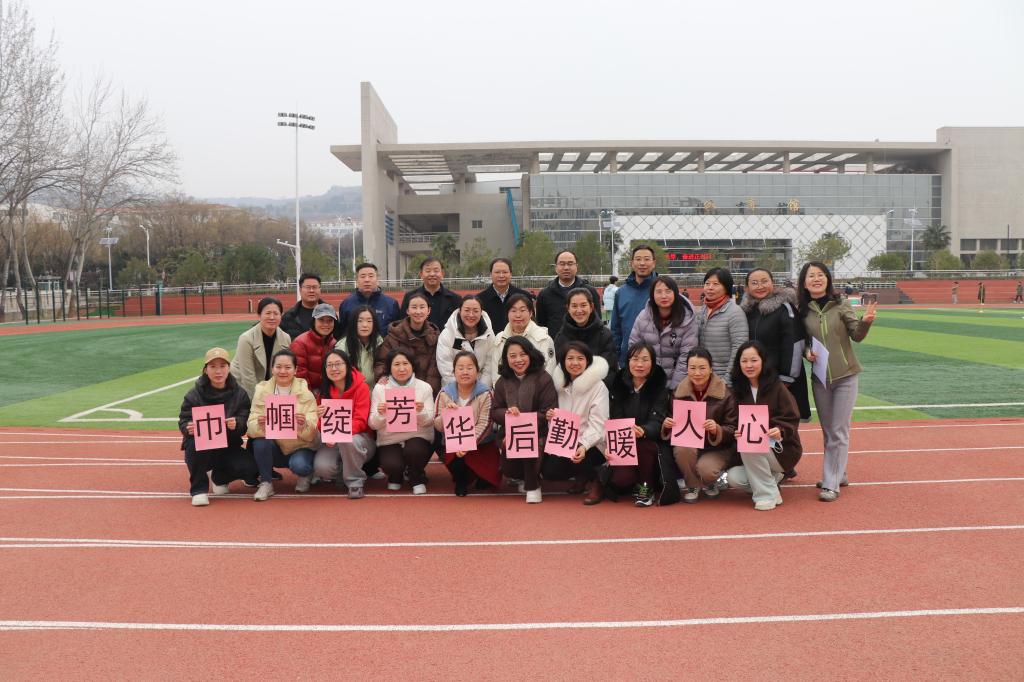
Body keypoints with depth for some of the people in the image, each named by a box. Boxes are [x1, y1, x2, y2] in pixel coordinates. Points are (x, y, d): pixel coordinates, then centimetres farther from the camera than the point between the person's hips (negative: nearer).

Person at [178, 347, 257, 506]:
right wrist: (188, 428, -33)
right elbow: (183, 422, -8)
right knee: (195, 443, -36)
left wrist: (236, 424, -35)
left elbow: (245, 424, -11)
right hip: (201, 450, -2)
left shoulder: (240, 394, -3)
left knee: (249, 468, -24)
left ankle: (220, 478, 13)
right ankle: (199, 489, -13)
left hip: (228, 447, 2)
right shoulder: (193, 395, -6)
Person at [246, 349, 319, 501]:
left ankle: (306, 475, 5)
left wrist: (303, 425, -38)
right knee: (260, 441, -28)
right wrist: (260, 425, -37)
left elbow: (311, 434, -15)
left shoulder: (305, 393, -9)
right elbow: (251, 427, -14)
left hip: (300, 447, -2)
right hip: (274, 448, 2)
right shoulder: (262, 390, -5)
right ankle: (266, 483, -7)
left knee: (299, 465, -31)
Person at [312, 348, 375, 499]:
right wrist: (318, 417, -21)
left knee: (348, 441, -38)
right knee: (321, 467, -27)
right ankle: (341, 475, 9)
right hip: (332, 442, 3)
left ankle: (355, 482, -14)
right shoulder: (324, 392, 3)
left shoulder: (361, 387, -9)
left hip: (359, 437, -3)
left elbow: (360, 421, -15)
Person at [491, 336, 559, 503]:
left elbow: (548, 414, -12)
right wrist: (507, 413, -19)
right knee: (508, 468, -18)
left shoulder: (543, 378, -8)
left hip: (538, 433, -3)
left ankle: (533, 486, -7)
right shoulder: (503, 381, 6)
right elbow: (494, 412, 5)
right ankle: (521, 477, 22)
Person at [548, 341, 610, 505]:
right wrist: (551, 417, -9)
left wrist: (583, 446, -35)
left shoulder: (598, 387, -12)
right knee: (548, 471, -13)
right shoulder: (561, 385, 8)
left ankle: (595, 483, -2)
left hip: (592, 445, -6)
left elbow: (597, 424, -19)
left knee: (563, 459, -32)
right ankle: (582, 475, 18)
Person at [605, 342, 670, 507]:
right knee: (620, 481, -25)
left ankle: (646, 486, -9)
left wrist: (643, 431, -41)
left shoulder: (660, 387, -6)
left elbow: (658, 422, -18)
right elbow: (614, 420, 0)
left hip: (649, 442, -1)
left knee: (644, 444, -36)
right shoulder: (618, 385, 3)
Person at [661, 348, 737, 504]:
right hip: (688, 444, 3)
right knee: (682, 449, -32)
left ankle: (710, 482, 7)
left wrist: (716, 429, -29)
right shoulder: (679, 393, 0)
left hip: (717, 449, -2)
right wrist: (667, 425, -16)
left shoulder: (725, 394, -10)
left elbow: (732, 431, -7)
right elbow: (673, 424, 9)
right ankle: (692, 485, -3)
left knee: (706, 470, -33)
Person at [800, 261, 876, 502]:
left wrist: (865, 321, -26)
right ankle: (837, 474, 29)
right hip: (819, 378, 3)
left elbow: (857, 335, -7)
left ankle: (831, 484, 1)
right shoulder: (803, 311, 0)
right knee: (828, 431, 13)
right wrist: (806, 352, -11)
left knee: (839, 431, -2)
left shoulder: (840, 306, -7)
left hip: (845, 376, -3)